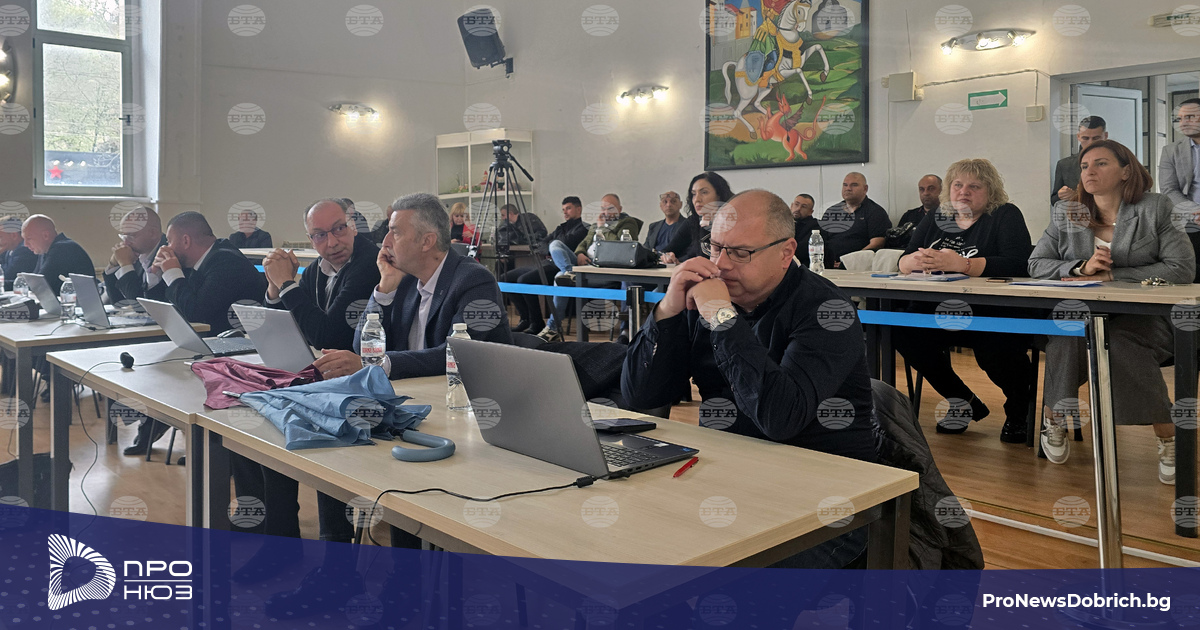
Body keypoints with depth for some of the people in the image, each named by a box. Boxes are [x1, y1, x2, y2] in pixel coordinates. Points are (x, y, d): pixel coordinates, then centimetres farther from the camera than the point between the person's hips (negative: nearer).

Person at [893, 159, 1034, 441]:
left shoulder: (1006, 216, -1)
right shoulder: (936, 219, 14)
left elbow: (1016, 263, -18)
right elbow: (903, 263, 7)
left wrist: (959, 264, -29)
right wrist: (917, 261, -19)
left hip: (996, 315, -5)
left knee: (993, 348, -34)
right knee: (902, 329, -21)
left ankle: (1018, 413, 1)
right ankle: (963, 402, 0)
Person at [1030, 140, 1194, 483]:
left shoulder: (1156, 209, 4)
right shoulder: (1067, 220, 13)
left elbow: (1182, 269, -6)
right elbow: (1035, 264, 7)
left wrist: (1110, 275, -13)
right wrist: (1082, 267, -12)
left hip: (1143, 318, -2)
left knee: (1118, 342, -35)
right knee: (1068, 337, -33)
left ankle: (1168, 438, -17)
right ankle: (1053, 416, -11)